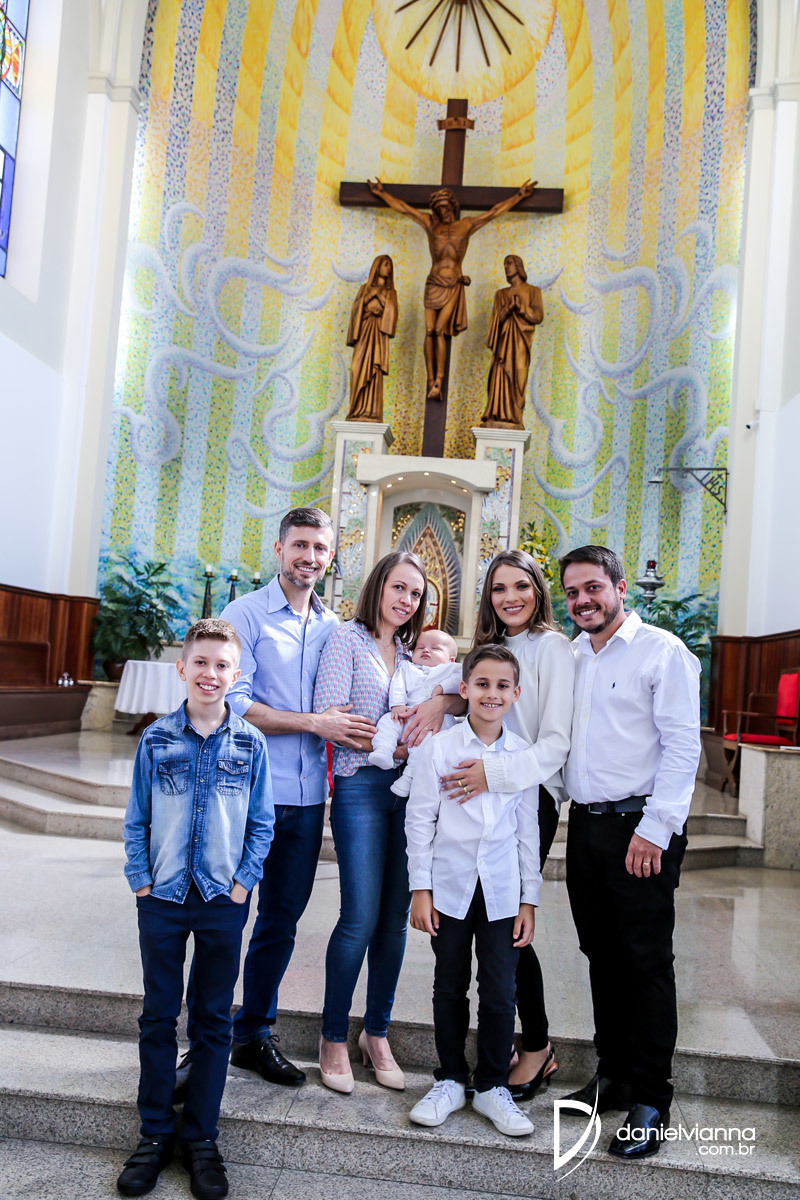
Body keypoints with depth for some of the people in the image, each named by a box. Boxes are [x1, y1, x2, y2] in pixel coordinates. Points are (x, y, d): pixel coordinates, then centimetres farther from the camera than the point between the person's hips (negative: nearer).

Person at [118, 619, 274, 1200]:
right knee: (159, 1016, 11)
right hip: (162, 896, 1)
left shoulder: (250, 743, -3)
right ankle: (155, 1134, 26)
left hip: (224, 899, 0)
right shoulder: (156, 739, -2)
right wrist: (141, 880, -3)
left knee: (214, 1020, 10)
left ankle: (201, 1137, 25)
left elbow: (262, 823, 2)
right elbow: (137, 819, 3)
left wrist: (243, 882, -5)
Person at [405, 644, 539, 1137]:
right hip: (450, 887, -1)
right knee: (450, 987, 12)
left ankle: (493, 1086, 25)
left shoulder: (524, 754, 0)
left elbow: (528, 829, 5)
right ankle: (450, 1080, 30)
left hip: (502, 891, 1)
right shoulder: (441, 748, -5)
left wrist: (530, 899, 4)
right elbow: (420, 819, -2)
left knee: (501, 992, 6)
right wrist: (420, 889, -4)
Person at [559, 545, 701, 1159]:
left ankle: (650, 1101, 12)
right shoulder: (569, 656, 12)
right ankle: (613, 1074, 28)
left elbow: (683, 745, -11)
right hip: (585, 824, 6)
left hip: (641, 826, -6)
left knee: (646, 961, 0)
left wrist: (655, 830, -16)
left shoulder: (661, 650, -6)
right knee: (602, 955, 14)